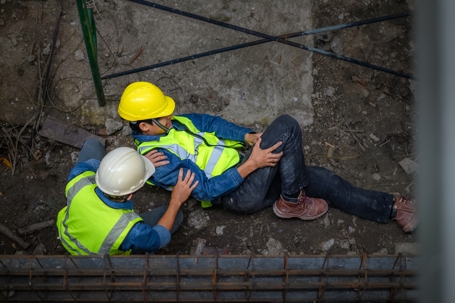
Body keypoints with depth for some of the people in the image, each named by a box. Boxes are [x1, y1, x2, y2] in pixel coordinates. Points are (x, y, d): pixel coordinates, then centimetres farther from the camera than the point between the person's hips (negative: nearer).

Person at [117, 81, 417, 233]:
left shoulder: (171, 124, 8)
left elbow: (210, 122, 11)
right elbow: (206, 189, -20)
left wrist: (252, 137, -3)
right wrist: (251, 165, -22)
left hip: (244, 170, 8)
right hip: (240, 194, -8)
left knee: (320, 178, 2)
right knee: (286, 126, -20)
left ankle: (391, 208, 14)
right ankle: (292, 202, -5)